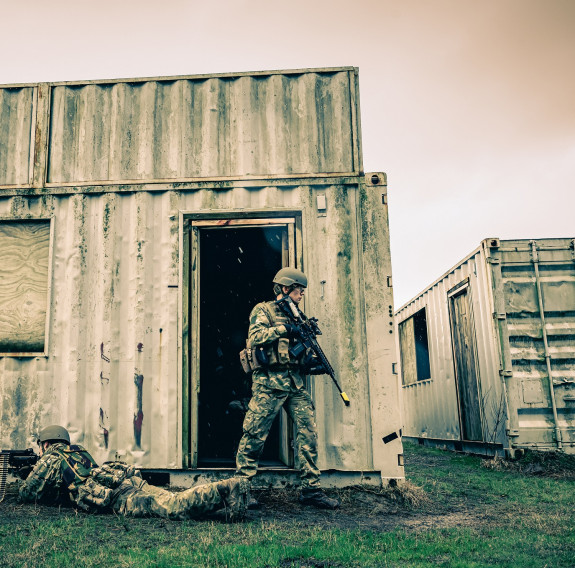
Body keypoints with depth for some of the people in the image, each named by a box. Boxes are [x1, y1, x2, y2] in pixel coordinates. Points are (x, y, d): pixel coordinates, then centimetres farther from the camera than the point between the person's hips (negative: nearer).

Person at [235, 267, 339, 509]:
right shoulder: (263, 310, 2)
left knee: (308, 432, 1)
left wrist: (308, 358, 4)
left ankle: (311, 489, 8)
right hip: (270, 382, -7)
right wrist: (283, 329, -16)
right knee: (254, 435, -4)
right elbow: (254, 337, -13)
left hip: (296, 383, 7)